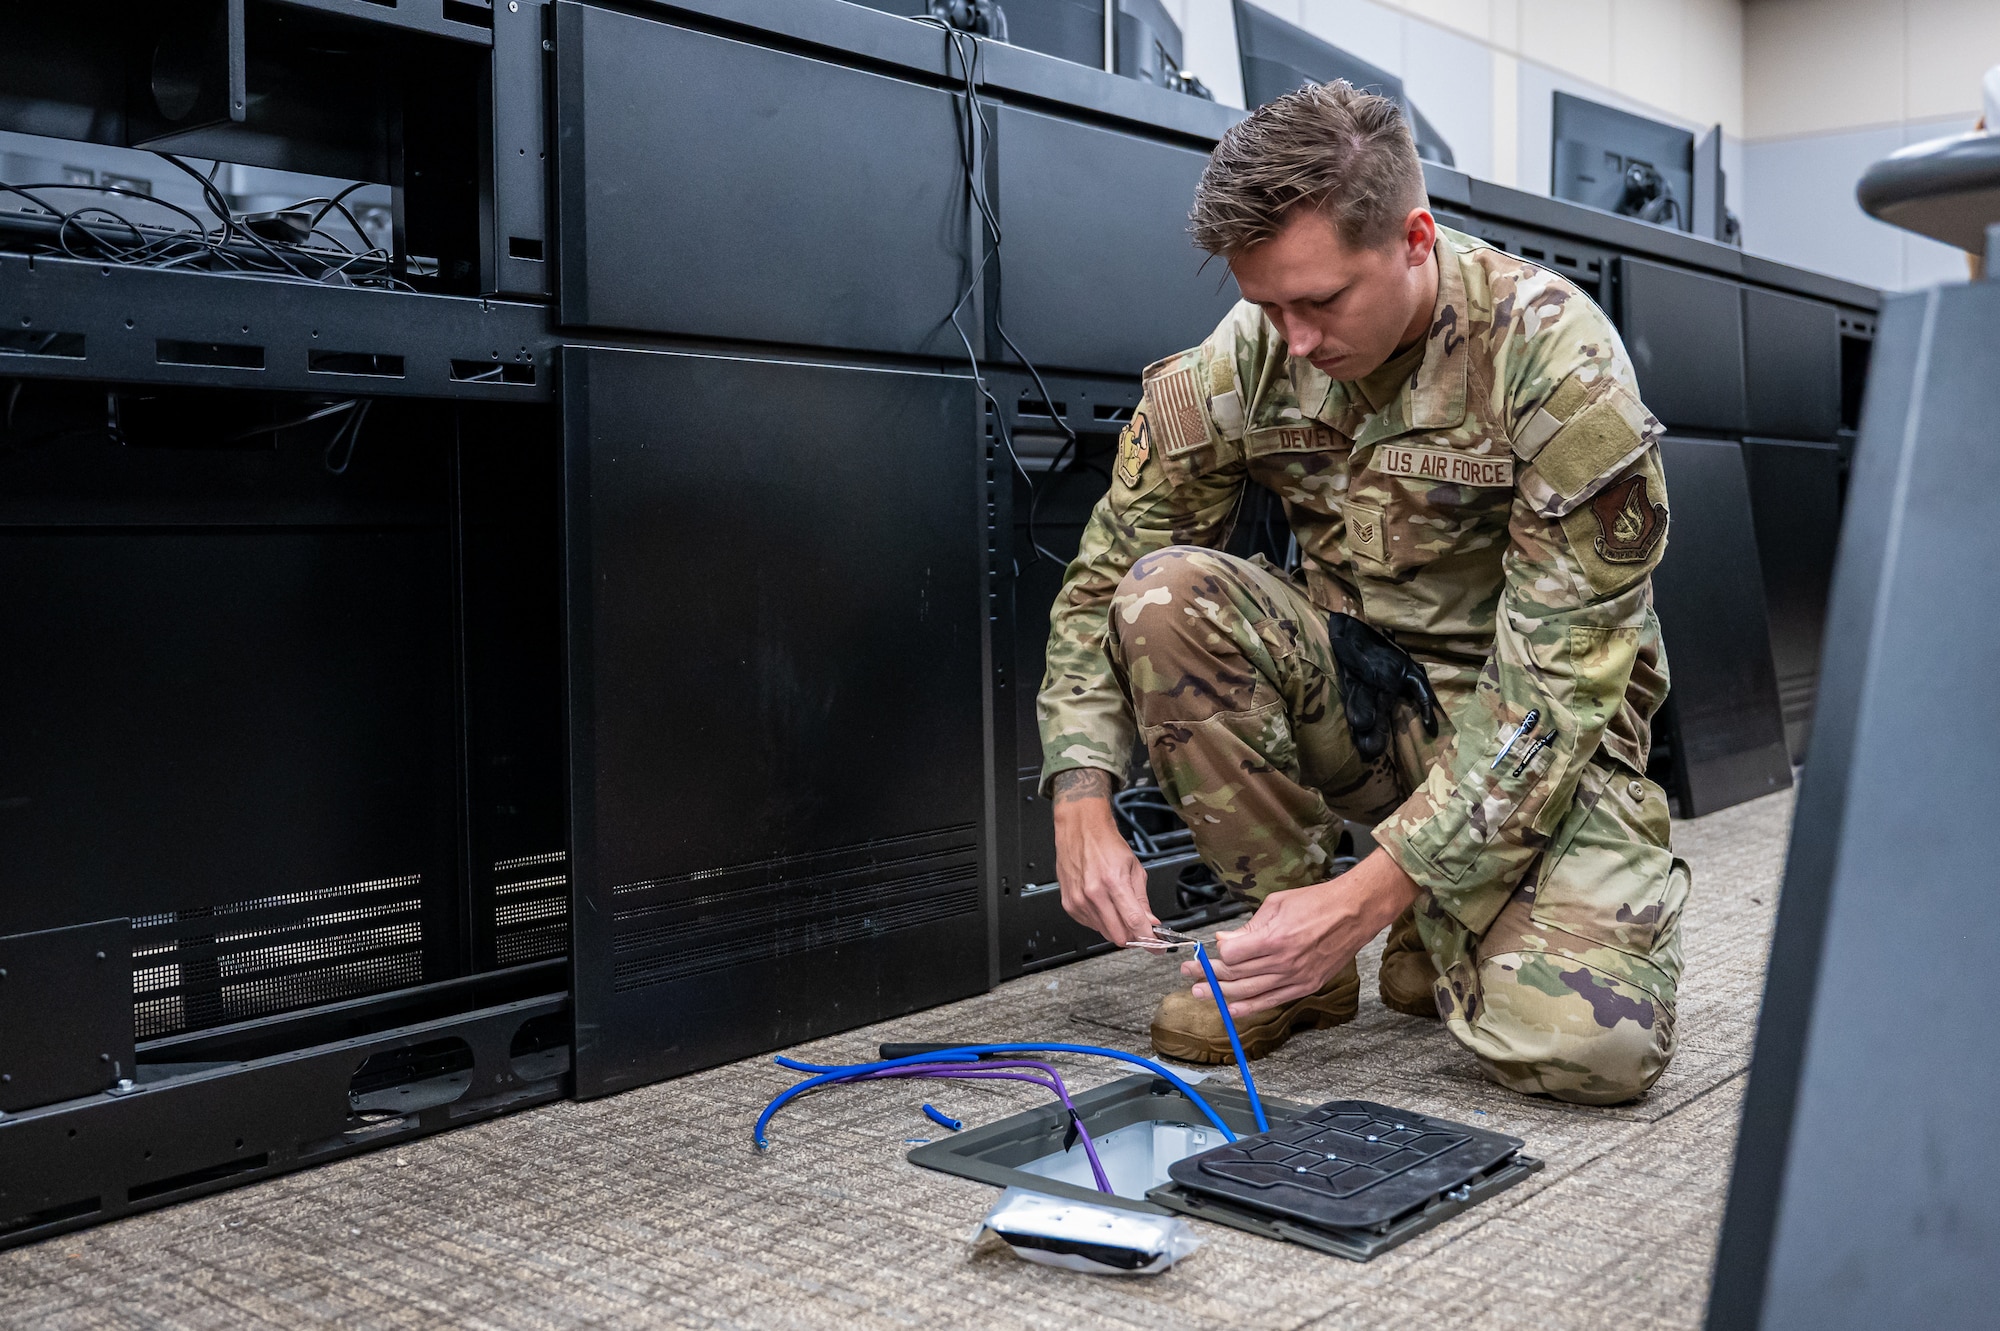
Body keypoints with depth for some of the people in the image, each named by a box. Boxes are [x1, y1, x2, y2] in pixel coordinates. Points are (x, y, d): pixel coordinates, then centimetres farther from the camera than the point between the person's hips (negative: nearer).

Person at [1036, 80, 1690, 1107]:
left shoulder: (1558, 364, -22)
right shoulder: (1242, 357, -10)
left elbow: (1555, 684, -24)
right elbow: (1103, 574, -4)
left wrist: (1372, 893, -30)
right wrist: (1082, 803, -19)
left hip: (1539, 734, -3)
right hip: (1356, 693, 4)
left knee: (1583, 1044, -28)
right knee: (1167, 593, -25)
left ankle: (1441, 933, 9)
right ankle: (1294, 945, -9)